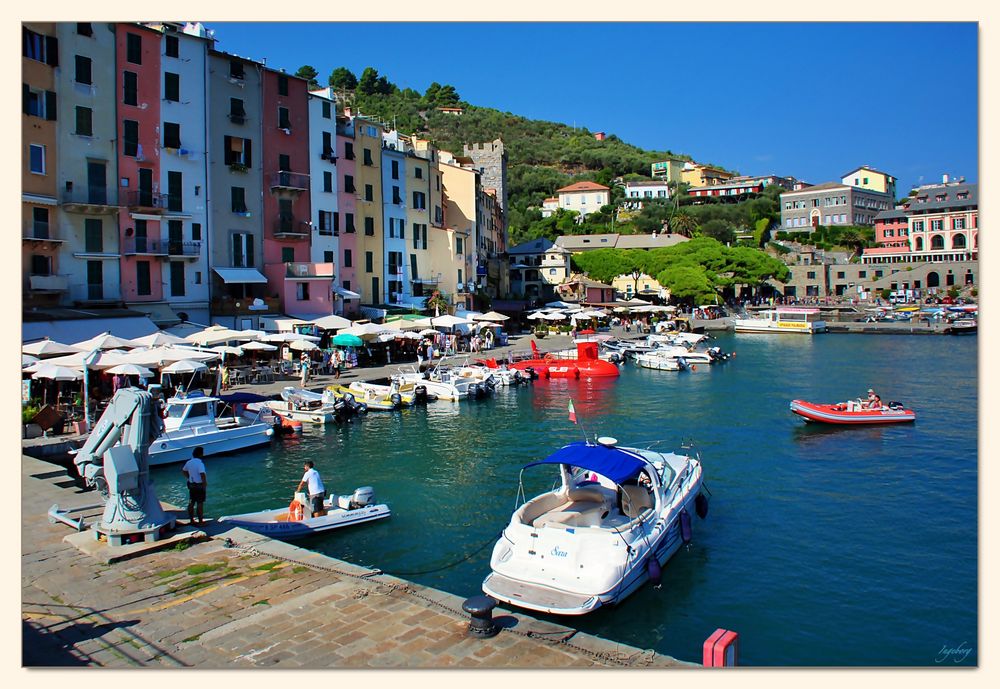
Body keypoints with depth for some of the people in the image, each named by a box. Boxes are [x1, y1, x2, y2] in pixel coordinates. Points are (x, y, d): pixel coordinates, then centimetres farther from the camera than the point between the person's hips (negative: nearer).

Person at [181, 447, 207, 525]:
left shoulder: (189, 462, 3)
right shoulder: (200, 463, -22)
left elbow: (183, 471, 18)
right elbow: (202, 474, -29)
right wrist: (205, 484, -17)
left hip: (191, 484, 8)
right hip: (199, 485, -8)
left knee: (191, 502, 14)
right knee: (200, 503, 1)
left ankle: (191, 520, 23)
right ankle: (200, 521, 7)